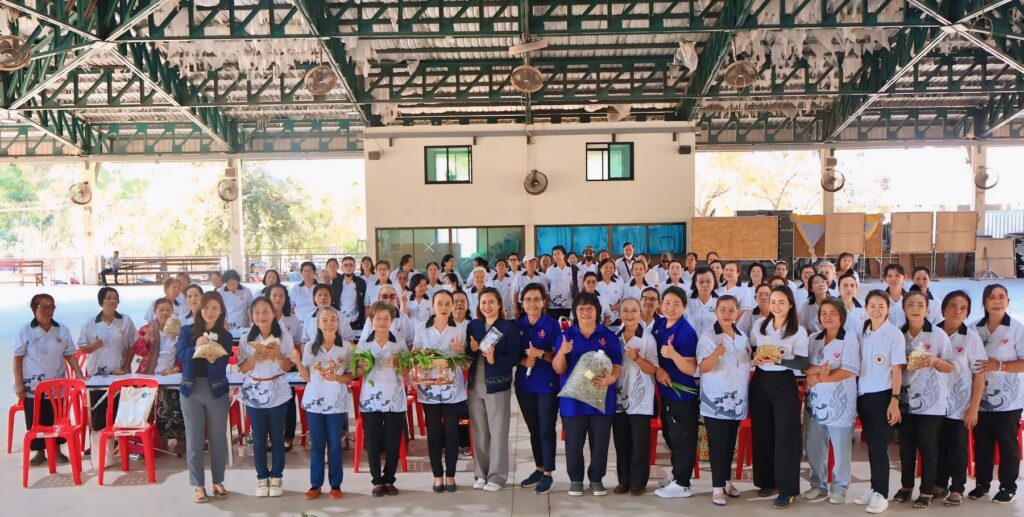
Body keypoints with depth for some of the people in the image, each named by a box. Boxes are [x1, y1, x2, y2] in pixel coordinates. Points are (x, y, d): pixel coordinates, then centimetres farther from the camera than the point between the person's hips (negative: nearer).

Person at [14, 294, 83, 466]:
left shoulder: (62, 331, 3)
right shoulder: (26, 331, -4)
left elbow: (70, 355, 6)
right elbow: (18, 359, -3)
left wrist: (78, 373, -7)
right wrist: (19, 384, -8)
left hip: (57, 385, 2)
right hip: (33, 385, -2)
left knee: (56, 418, 6)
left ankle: (57, 450, 19)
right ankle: (39, 452, 17)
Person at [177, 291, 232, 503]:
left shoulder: (225, 336, 0)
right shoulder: (187, 330, 0)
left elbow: (223, 365, -10)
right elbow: (181, 355, -14)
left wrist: (213, 360, -33)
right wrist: (196, 347, -33)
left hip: (217, 390, 0)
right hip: (191, 390, 0)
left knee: (218, 438, 8)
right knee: (194, 440, 5)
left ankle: (218, 482, 22)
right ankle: (198, 485, 14)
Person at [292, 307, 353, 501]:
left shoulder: (346, 347, -4)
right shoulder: (309, 346, -1)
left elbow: (351, 376, -1)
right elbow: (307, 378, 1)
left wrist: (337, 378, -19)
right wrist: (298, 362, -15)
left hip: (336, 402, -1)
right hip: (314, 401, 1)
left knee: (335, 444, 5)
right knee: (316, 444, 8)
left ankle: (335, 484, 16)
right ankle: (315, 484, 18)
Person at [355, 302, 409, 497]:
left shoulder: (400, 344, 2)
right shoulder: (363, 344, 3)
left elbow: (407, 372, 4)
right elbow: (357, 373, 5)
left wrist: (398, 365, -15)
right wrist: (363, 367, -16)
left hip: (395, 400, 0)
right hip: (370, 400, 0)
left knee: (394, 442, 4)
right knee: (373, 443, 4)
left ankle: (389, 480, 19)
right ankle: (377, 481, 17)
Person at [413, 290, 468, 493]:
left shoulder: (459, 330, 3)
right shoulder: (421, 328, 1)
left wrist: (460, 351, -14)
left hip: (452, 388, 0)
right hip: (429, 388, 0)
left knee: (451, 432, 3)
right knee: (434, 432, 5)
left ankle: (450, 475, 14)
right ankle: (438, 475, 15)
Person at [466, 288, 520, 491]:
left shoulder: (509, 326, -6)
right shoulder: (473, 326, 7)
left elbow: (514, 358, -10)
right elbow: (465, 355, 9)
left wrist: (494, 360, -25)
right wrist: (472, 350, -12)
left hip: (497, 386, -4)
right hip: (475, 385, 4)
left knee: (498, 433, 1)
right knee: (479, 433, 11)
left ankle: (497, 475, 12)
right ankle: (481, 473, 22)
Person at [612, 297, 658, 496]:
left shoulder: (648, 338, -6)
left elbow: (652, 369, -10)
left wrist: (636, 357, -23)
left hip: (640, 399, -4)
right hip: (619, 397, 4)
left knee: (640, 442, 0)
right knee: (621, 442, 9)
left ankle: (638, 482, 10)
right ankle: (624, 480, 19)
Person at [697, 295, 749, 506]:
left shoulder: (743, 338, 9)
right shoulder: (707, 337, -9)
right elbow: (703, 367, -19)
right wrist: (717, 353, -36)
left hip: (736, 399, 6)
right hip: (715, 400, -5)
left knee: (730, 444, 13)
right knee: (717, 444, -4)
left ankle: (727, 480, 25)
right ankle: (717, 487, 1)